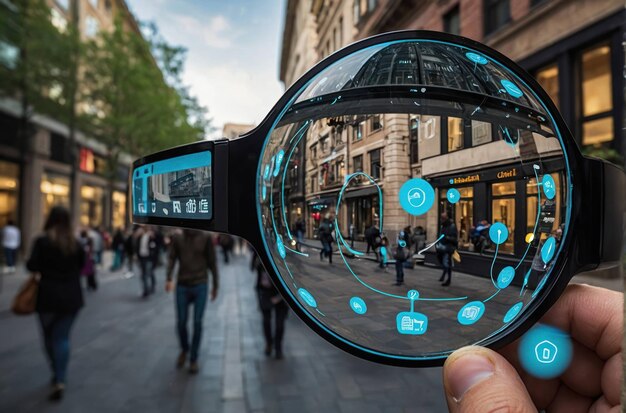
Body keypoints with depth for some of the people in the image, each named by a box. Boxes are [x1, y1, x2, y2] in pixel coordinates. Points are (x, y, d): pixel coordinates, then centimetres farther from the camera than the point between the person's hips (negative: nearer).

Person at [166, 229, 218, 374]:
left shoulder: (206, 238, -3)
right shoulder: (177, 238, 2)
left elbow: (212, 262, 1)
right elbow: (171, 258, -4)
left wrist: (215, 285, 4)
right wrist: (169, 279, -20)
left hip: (200, 286, -2)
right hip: (182, 286, 2)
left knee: (197, 323, 0)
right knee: (181, 322, 6)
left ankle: (193, 359, 17)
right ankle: (184, 350, 34)